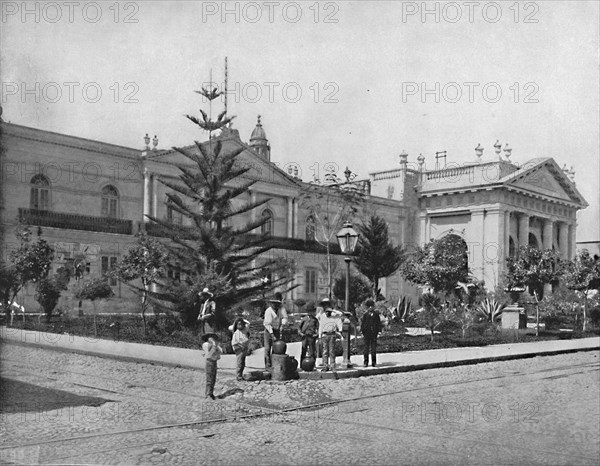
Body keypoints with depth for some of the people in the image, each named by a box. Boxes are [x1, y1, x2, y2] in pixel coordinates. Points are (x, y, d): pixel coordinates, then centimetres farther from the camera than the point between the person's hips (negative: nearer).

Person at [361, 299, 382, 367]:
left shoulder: (376, 314, 6)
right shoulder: (365, 314, 3)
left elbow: (379, 323, 7)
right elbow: (362, 323, 4)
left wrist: (379, 331, 0)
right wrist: (362, 331, -2)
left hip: (374, 333, 1)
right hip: (366, 333, -1)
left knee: (374, 348, 4)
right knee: (366, 347, 2)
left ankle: (374, 362, 11)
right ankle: (366, 362, 6)